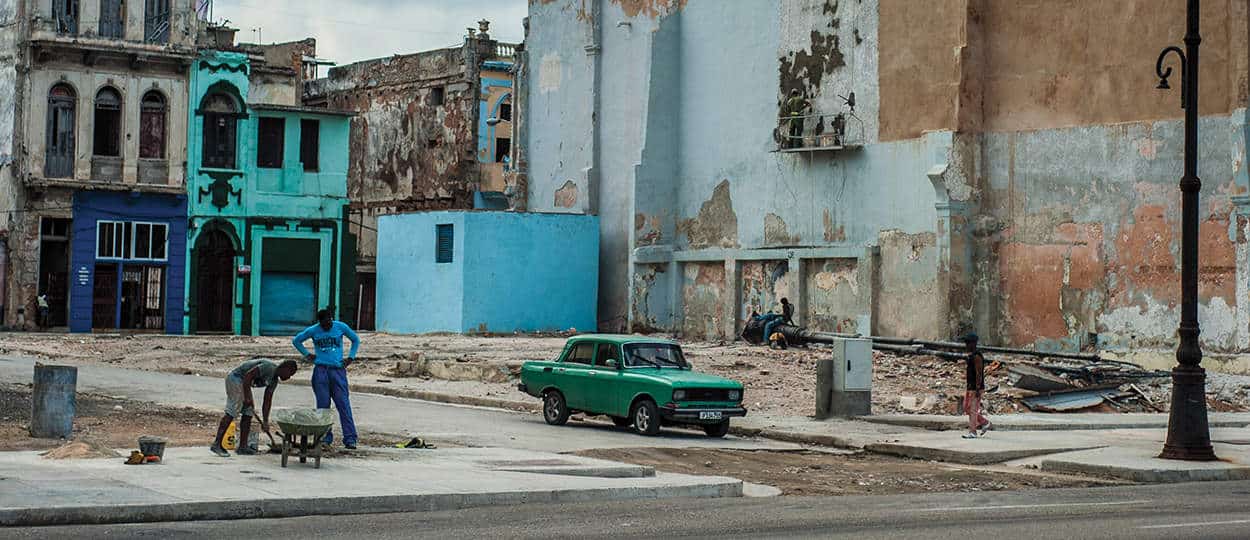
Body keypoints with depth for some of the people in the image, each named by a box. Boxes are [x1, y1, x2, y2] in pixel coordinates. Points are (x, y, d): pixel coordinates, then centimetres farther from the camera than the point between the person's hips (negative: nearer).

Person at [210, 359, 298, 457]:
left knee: (248, 414, 7)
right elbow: (248, 375, -24)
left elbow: (267, 401, 13)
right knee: (232, 413, -14)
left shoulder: (274, 381, 10)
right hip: (235, 378, -10)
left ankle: (243, 446, 10)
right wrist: (247, 397, -20)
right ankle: (216, 444, -14)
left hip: (243, 383, 10)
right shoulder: (269, 368, -19)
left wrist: (265, 422, 10)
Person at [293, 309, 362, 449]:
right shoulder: (313, 331, 3)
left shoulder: (341, 327, 2)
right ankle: (326, 437, 9)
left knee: (343, 404, -7)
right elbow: (296, 341, 17)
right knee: (323, 405, 1)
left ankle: (350, 439, -10)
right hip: (320, 370, 1)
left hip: (338, 370, -1)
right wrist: (307, 355, 7)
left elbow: (355, 339, 17)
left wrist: (350, 358, 8)